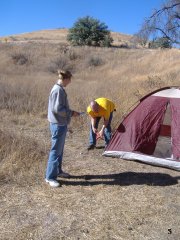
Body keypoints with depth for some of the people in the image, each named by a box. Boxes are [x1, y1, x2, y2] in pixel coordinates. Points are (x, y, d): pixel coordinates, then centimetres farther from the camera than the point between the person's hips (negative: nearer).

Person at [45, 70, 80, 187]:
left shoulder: (59, 88, 11)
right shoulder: (58, 90, -20)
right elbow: (57, 109, -23)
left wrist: (70, 112, 12)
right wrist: (71, 113, -13)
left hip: (61, 123, 10)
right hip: (58, 124, -10)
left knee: (60, 149, 19)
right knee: (55, 150, -3)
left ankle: (58, 171, 32)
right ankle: (50, 177, 7)